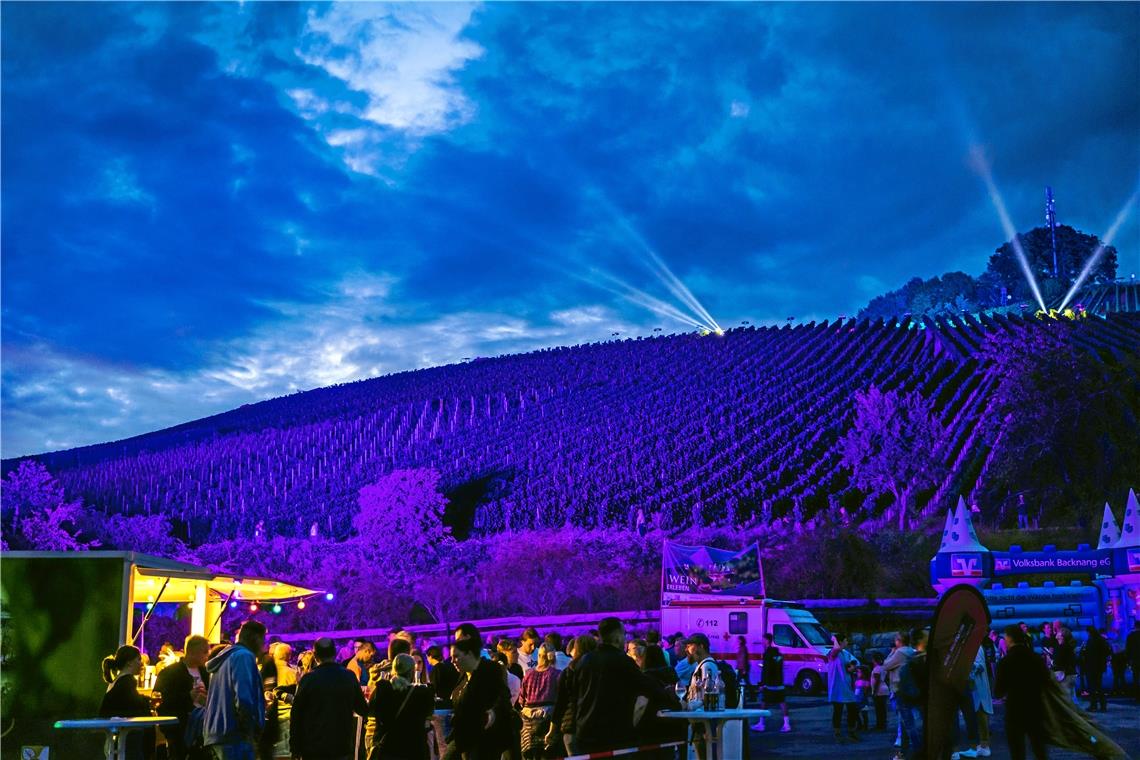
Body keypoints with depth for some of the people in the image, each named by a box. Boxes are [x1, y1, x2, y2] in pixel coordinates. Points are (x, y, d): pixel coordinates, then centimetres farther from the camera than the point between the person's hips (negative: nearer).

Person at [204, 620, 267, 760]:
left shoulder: (225, 658, 22)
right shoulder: (244, 656, -8)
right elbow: (243, 698, -21)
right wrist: (253, 730, -11)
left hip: (218, 732, 10)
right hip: (234, 734, -10)